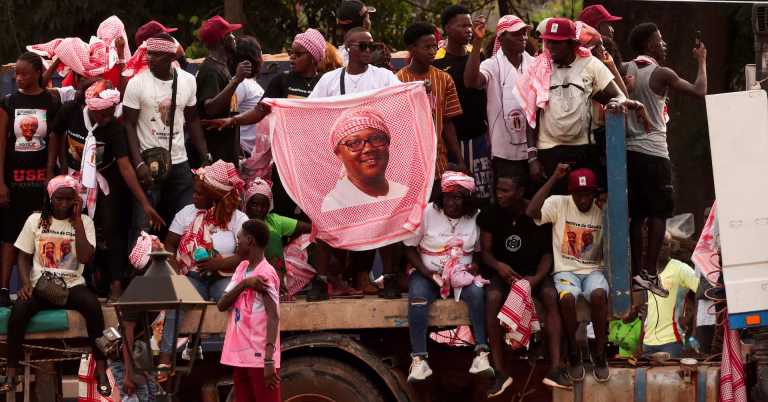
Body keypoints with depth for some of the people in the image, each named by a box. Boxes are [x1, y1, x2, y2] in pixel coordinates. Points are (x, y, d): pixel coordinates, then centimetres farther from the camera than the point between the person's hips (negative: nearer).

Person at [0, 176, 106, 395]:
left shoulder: (84, 222, 3)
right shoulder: (35, 220, 5)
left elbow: (85, 258, -12)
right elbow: (24, 257, 6)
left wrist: (77, 219, -10)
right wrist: (26, 284, -13)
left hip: (73, 286, 0)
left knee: (93, 306, -34)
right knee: (19, 309, -33)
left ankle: (101, 370, -22)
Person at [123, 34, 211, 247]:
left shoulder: (188, 80, 2)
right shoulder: (137, 83, -9)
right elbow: (129, 125, -7)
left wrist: (206, 157, 4)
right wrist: (139, 163, -18)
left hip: (180, 164, 4)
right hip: (148, 163, -4)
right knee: (143, 225, -4)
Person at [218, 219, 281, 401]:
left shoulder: (265, 273, -13)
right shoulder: (241, 269, 13)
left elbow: (273, 317, -20)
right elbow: (222, 305, 5)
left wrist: (269, 360, -28)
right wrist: (243, 284, -13)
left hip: (260, 358, -9)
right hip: (240, 357, 9)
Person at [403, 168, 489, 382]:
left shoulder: (476, 217, -1)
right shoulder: (427, 212, -7)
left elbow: (479, 251, 11)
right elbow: (409, 247, -2)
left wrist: (476, 266, -12)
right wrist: (425, 272, -17)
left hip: (462, 273, 1)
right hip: (428, 272, -1)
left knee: (477, 293, -32)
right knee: (417, 298, -34)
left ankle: (481, 353, -30)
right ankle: (419, 359, -33)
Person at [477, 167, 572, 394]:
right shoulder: (489, 215, -5)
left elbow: (547, 253, -3)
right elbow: (485, 251, -2)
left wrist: (537, 278, -22)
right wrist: (498, 265, -26)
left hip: (533, 272, 0)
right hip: (502, 272, 0)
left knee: (551, 296, -32)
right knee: (493, 298, -34)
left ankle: (555, 369, -35)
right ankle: (499, 372, -33)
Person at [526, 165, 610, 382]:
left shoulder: (602, 211, 4)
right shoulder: (559, 204, -2)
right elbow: (531, 212, -22)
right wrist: (554, 178, -20)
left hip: (593, 270, 1)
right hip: (565, 270, -1)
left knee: (598, 295, -34)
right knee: (567, 297, -35)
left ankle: (599, 352, -16)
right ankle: (573, 353, -13)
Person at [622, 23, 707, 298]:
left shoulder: (625, 70, 5)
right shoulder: (661, 74, -11)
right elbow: (699, 92, -10)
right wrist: (702, 61, 4)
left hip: (631, 150, 6)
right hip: (653, 153, -6)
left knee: (638, 214, 11)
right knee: (659, 213, -3)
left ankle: (638, 271, 11)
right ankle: (650, 274, -10)